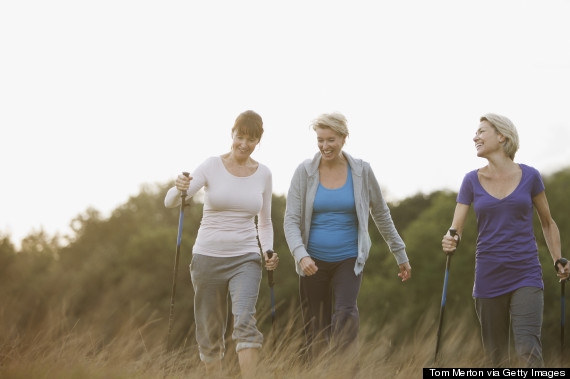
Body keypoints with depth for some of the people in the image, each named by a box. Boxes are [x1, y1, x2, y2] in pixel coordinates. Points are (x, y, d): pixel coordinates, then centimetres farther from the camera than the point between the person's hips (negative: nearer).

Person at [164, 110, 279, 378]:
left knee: (245, 321, -22)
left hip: (245, 259, 0)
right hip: (208, 257, 0)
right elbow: (170, 202, -11)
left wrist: (268, 251, -3)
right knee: (209, 333, 6)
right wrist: (179, 189, -34)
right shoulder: (212, 166, -3)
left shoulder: (263, 175, 4)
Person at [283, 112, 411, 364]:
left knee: (345, 313, -25)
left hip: (348, 260, -1)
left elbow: (381, 214, 11)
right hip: (313, 262, 1)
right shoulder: (305, 172, -2)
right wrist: (301, 255, -23)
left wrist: (401, 255, 16)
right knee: (315, 333, 3)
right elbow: (291, 220, -5)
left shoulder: (361, 171, -1)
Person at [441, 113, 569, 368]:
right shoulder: (472, 181, 4)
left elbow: (547, 223, 14)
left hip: (526, 277, -2)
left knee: (528, 348, -21)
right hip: (489, 279, 2)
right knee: (497, 357, 6)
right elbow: (455, 229, 0)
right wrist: (449, 243, -24)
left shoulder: (529, 176, 2)